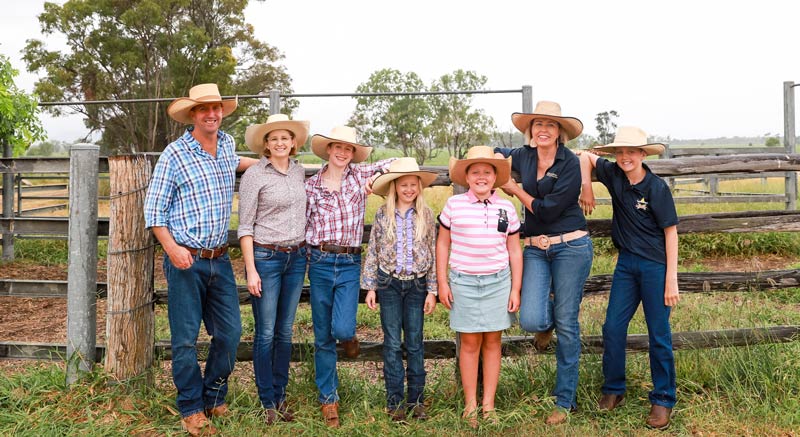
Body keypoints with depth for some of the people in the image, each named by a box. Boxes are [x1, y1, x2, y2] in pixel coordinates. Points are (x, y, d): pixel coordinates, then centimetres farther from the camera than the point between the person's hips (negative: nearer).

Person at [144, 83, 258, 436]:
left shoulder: (227, 143, 9)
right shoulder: (174, 154, -7)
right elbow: (154, 209, -6)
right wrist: (172, 248, -18)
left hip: (220, 259, 5)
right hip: (185, 260, -5)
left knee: (230, 331, 7)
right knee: (186, 338, 2)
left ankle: (213, 397, 27)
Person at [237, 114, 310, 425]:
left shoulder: (299, 172, 7)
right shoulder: (254, 175, -8)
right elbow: (245, 227, -8)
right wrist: (251, 270, -13)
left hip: (296, 258, 5)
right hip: (265, 258, -5)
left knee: (285, 332, 11)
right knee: (266, 333, 1)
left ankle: (281, 396, 23)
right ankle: (267, 402, 14)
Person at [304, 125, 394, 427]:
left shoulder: (360, 175, 3)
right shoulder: (311, 185, 5)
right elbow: (304, 224, 11)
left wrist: (378, 176, -7)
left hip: (349, 263, -1)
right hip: (319, 263, 1)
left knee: (342, 329, -15)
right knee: (323, 337, 7)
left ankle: (349, 336, 25)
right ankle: (328, 399, 22)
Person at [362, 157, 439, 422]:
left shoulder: (426, 215, 0)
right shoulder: (383, 214, -1)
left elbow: (433, 254, 2)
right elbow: (373, 252, 3)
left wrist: (432, 290, -1)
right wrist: (370, 287, 0)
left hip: (417, 285, 0)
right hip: (389, 284, 0)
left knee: (414, 343, 7)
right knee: (392, 344, 4)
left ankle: (416, 399, 18)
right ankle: (394, 401, 13)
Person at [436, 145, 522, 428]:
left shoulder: (506, 208, 4)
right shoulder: (454, 204, -1)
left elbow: (514, 251, 8)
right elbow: (443, 244, 5)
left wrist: (516, 289, 5)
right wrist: (442, 283, 1)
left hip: (498, 281, 2)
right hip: (463, 281, -1)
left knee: (492, 342, 7)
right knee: (470, 343, 4)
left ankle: (489, 404, 18)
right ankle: (470, 405, 15)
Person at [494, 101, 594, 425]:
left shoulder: (570, 163, -9)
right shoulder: (523, 156, 7)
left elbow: (548, 209, -15)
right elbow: (496, 153, 28)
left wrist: (515, 189, -4)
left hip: (570, 246, -4)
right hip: (534, 248, 4)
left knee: (567, 325, 2)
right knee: (530, 320, -11)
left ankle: (565, 400, 17)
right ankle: (546, 321, 29)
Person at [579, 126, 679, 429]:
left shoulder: (657, 187, -12)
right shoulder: (614, 175, 0)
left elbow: (671, 232, -10)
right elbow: (586, 156, 16)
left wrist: (671, 279, -12)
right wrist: (587, 187, 4)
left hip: (655, 265, -5)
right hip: (626, 263, 5)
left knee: (659, 334, 3)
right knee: (613, 327, 5)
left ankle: (663, 400, 16)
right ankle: (613, 390, 21)